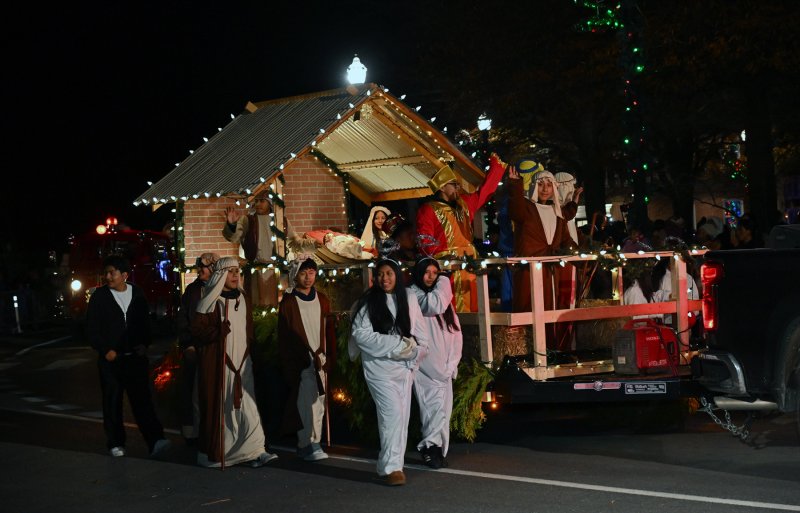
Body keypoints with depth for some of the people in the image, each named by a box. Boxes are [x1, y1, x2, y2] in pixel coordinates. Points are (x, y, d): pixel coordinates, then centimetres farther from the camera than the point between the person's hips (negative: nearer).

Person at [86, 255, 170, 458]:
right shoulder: (99, 296, 0)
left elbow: (146, 323, 15)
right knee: (112, 402, 5)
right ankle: (116, 443, 14)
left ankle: (155, 440, -11)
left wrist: (144, 344, 1)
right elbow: (92, 328, 1)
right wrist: (105, 350, -7)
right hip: (111, 358, -1)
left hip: (136, 356, 1)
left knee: (142, 399, -5)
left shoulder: (137, 294, 5)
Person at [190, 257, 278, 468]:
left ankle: (255, 451, -6)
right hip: (216, 364, -5)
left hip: (241, 363, 5)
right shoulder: (210, 301, -5)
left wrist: (250, 354, 17)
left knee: (246, 406, -3)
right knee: (217, 406, -2)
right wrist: (217, 332, -24)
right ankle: (211, 453, 8)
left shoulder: (242, 300, 14)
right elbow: (196, 330, -10)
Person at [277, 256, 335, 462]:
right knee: (307, 401, -12)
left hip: (320, 360, 5)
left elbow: (329, 330, 13)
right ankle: (309, 444, -10)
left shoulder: (322, 300, 12)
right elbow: (283, 335, 0)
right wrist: (288, 363, -5)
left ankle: (306, 444, 11)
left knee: (318, 403, 4)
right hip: (299, 362, -5)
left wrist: (329, 357, 6)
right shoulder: (288, 302, 0)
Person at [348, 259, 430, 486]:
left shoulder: (409, 298, 8)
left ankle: (392, 465, 13)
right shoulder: (367, 302, -2)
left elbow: (419, 332, 13)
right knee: (392, 413, -16)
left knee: (402, 417, 4)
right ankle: (390, 467, -13)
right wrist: (397, 345, -12)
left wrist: (417, 350, -4)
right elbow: (361, 334, -10)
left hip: (404, 367, 5)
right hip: (379, 367, -4)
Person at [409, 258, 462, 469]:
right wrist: (443, 284, -3)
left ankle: (438, 449, 5)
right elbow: (434, 305, -21)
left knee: (443, 407, 2)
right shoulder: (413, 294, 0)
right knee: (434, 403, -17)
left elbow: (455, 332, 16)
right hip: (425, 364, -6)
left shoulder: (444, 298, 20)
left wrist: (452, 363, 5)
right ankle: (430, 445, -13)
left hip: (443, 365, 6)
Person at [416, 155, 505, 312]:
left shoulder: (464, 204, 18)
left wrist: (496, 164, 28)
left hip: (468, 271, 7)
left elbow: (485, 191, 28)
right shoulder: (427, 210, -2)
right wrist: (451, 254, -19)